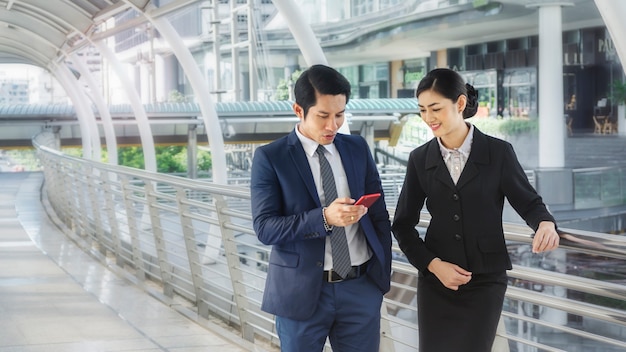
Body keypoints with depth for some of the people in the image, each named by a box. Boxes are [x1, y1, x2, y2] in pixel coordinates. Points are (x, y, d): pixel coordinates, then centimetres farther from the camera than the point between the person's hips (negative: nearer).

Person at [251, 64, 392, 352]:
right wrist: (324, 218, -25)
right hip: (302, 291, -3)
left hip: (362, 287, 3)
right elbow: (265, 228, -13)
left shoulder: (358, 148, 6)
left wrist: (382, 270, 4)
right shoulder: (270, 157, -6)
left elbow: (379, 213, 11)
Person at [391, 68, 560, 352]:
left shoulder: (498, 152, -5)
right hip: (435, 280, 2)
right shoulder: (420, 159, 2)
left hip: (485, 281, -2)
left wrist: (546, 224, -21)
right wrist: (433, 264, -8)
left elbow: (528, 202, 2)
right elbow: (403, 225, 6)